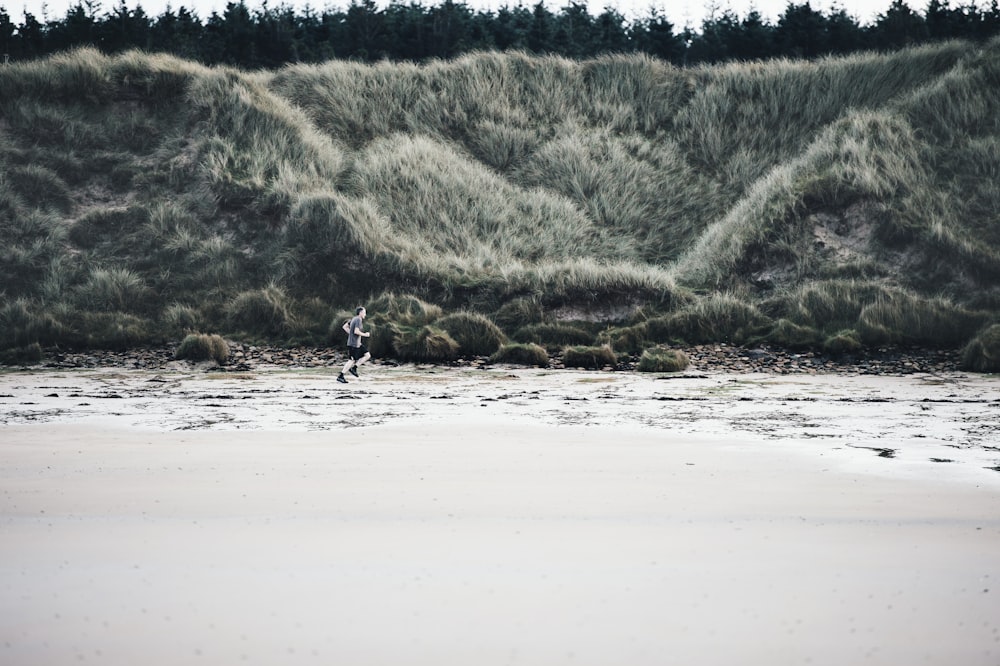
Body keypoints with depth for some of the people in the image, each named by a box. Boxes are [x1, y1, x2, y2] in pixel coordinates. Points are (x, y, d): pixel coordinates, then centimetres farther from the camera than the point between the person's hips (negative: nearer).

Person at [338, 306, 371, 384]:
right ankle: (340, 376, -3)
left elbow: (345, 327, 19)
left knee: (368, 355, 6)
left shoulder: (354, 319, 14)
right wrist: (365, 334, -12)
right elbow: (356, 331, -26)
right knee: (352, 360, -7)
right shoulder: (358, 320, -15)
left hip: (357, 343, 10)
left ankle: (354, 368, 6)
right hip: (353, 344, -10)